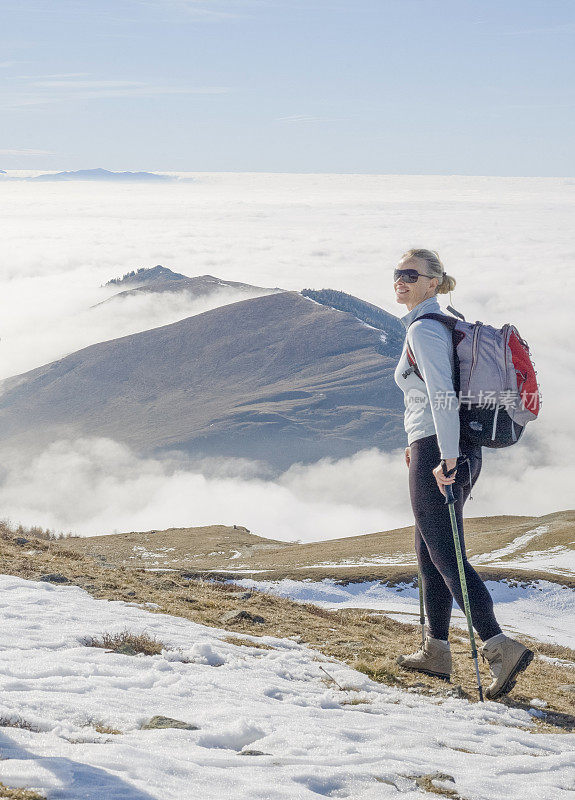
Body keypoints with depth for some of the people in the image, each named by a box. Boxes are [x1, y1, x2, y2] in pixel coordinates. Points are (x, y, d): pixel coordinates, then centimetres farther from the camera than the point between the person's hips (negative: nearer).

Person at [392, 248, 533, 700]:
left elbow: (443, 396, -24)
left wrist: (446, 460, -26)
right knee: (429, 552, 16)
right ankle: (436, 651, 22)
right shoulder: (444, 325, 16)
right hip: (459, 452, 10)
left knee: (447, 556, -8)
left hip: (437, 456, -10)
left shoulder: (423, 329, -13)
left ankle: (500, 647, -15)